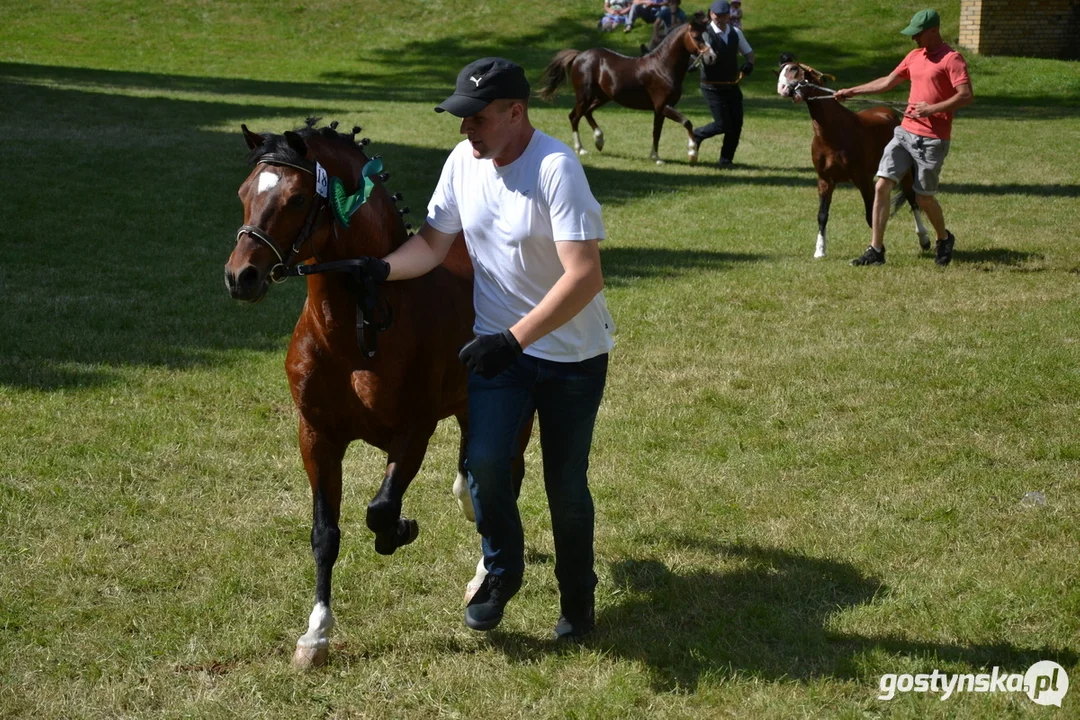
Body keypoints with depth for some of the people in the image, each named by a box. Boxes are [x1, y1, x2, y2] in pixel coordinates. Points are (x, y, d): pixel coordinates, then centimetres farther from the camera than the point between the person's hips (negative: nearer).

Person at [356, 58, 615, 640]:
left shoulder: (555, 168, -24)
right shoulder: (463, 161, -5)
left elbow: (584, 276, -31)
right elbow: (432, 243, 3)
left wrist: (514, 339, -36)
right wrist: (381, 268, -18)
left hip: (572, 352, -4)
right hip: (499, 342, 4)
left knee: (565, 483, 5)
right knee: (484, 460, -11)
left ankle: (577, 594, 29)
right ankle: (501, 571, 15)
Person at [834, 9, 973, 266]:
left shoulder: (951, 59, -10)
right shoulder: (914, 56, 14)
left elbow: (967, 95, -20)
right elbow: (888, 82, 24)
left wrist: (932, 109, -26)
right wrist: (852, 91, 23)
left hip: (932, 140, -7)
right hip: (905, 133, 7)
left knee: (924, 197, 2)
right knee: (881, 187, -5)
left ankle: (944, 240, 31)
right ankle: (876, 250, -2)